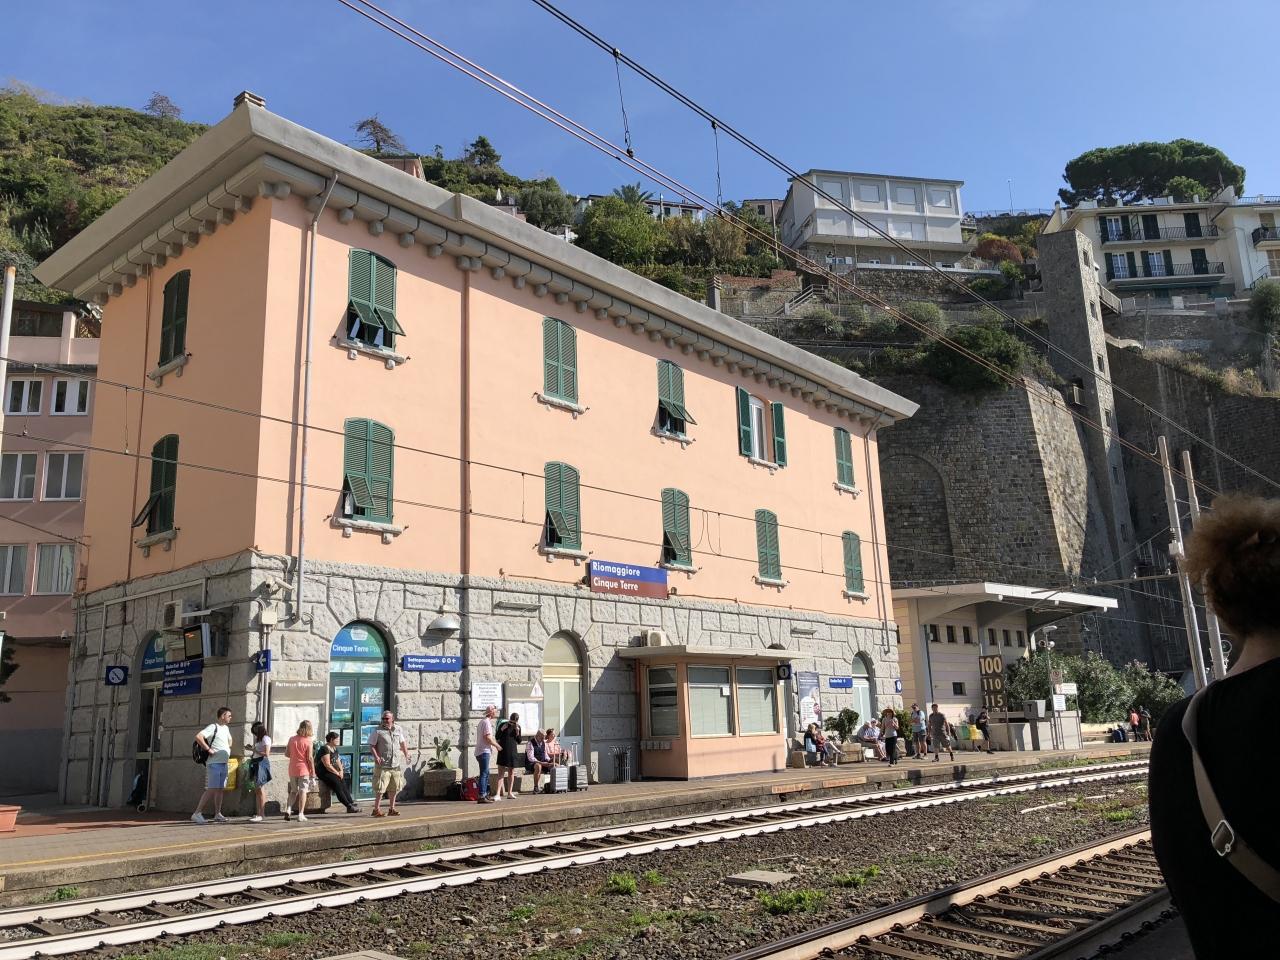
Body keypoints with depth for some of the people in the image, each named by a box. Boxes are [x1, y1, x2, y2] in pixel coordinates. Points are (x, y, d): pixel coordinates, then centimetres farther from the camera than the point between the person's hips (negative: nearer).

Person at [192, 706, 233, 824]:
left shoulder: (226, 728, 17)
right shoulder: (213, 727, -9)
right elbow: (198, 737, -24)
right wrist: (208, 749, -22)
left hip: (224, 763, 8)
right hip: (214, 763, -8)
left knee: (220, 789, 8)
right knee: (211, 789, -12)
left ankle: (217, 814, 12)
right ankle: (197, 813, -8)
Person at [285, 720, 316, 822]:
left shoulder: (292, 739, 1)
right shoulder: (308, 741, -11)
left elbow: (286, 754, 5)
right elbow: (310, 758, -11)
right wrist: (313, 773, -5)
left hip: (292, 770, 4)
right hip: (304, 769, -4)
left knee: (293, 791, 18)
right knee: (303, 791, 2)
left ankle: (288, 809, 2)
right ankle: (301, 815, 1)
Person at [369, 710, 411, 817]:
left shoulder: (398, 729, 8)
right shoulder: (378, 731, -7)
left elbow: (402, 743, 20)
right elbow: (372, 745, -6)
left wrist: (406, 755, 16)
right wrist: (376, 756, -19)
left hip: (395, 765, 5)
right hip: (383, 765, -5)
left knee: (394, 788, 11)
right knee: (380, 788, -7)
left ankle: (391, 809, 21)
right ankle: (376, 809, 4)